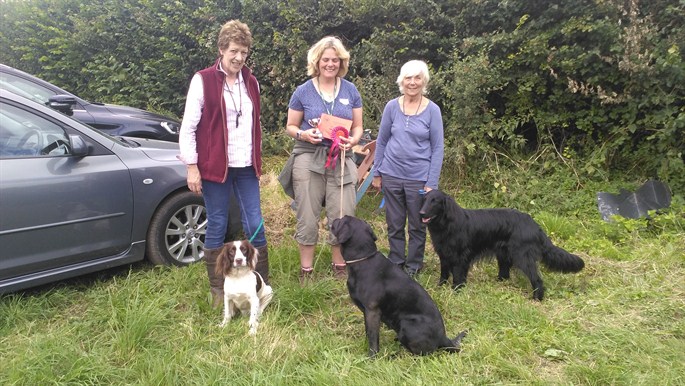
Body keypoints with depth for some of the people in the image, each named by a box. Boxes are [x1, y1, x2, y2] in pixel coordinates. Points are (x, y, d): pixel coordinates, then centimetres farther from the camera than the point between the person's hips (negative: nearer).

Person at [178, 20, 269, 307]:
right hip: (215, 167, -4)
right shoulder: (203, 80, -4)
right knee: (217, 227, 5)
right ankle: (217, 289, 20)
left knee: (255, 225, 5)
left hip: (246, 167, 4)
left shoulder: (251, 82, 10)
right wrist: (192, 166, -10)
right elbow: (188, 127, -6)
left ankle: (263, 284, 19)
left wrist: (259, 161, 17)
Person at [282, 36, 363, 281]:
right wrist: (303, 134, -14)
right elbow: (290, 126, 8)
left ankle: (339, 266, 22)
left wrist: (353, 140, -11)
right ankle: (306, 270, 18)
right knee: (307, 217, 3)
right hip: (308, 158, -1)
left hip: (341, 160, 2)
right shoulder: (303, 91, 3)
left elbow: (358, 126, 12)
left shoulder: (350, 91, 8)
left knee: (342, 216, 2)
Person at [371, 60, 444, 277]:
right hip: (392, 175, 2)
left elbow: (438, 148, -3)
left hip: (419, 179, -2)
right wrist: (377, 174, 6)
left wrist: (432, 183, -8)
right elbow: (381, 142, 8)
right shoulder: (392, 107, 1)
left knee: (417, 226, 10)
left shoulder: (432, 110, -4)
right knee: (394, 225, 12)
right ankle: (395, 263, 28)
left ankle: (413, 266, 27)